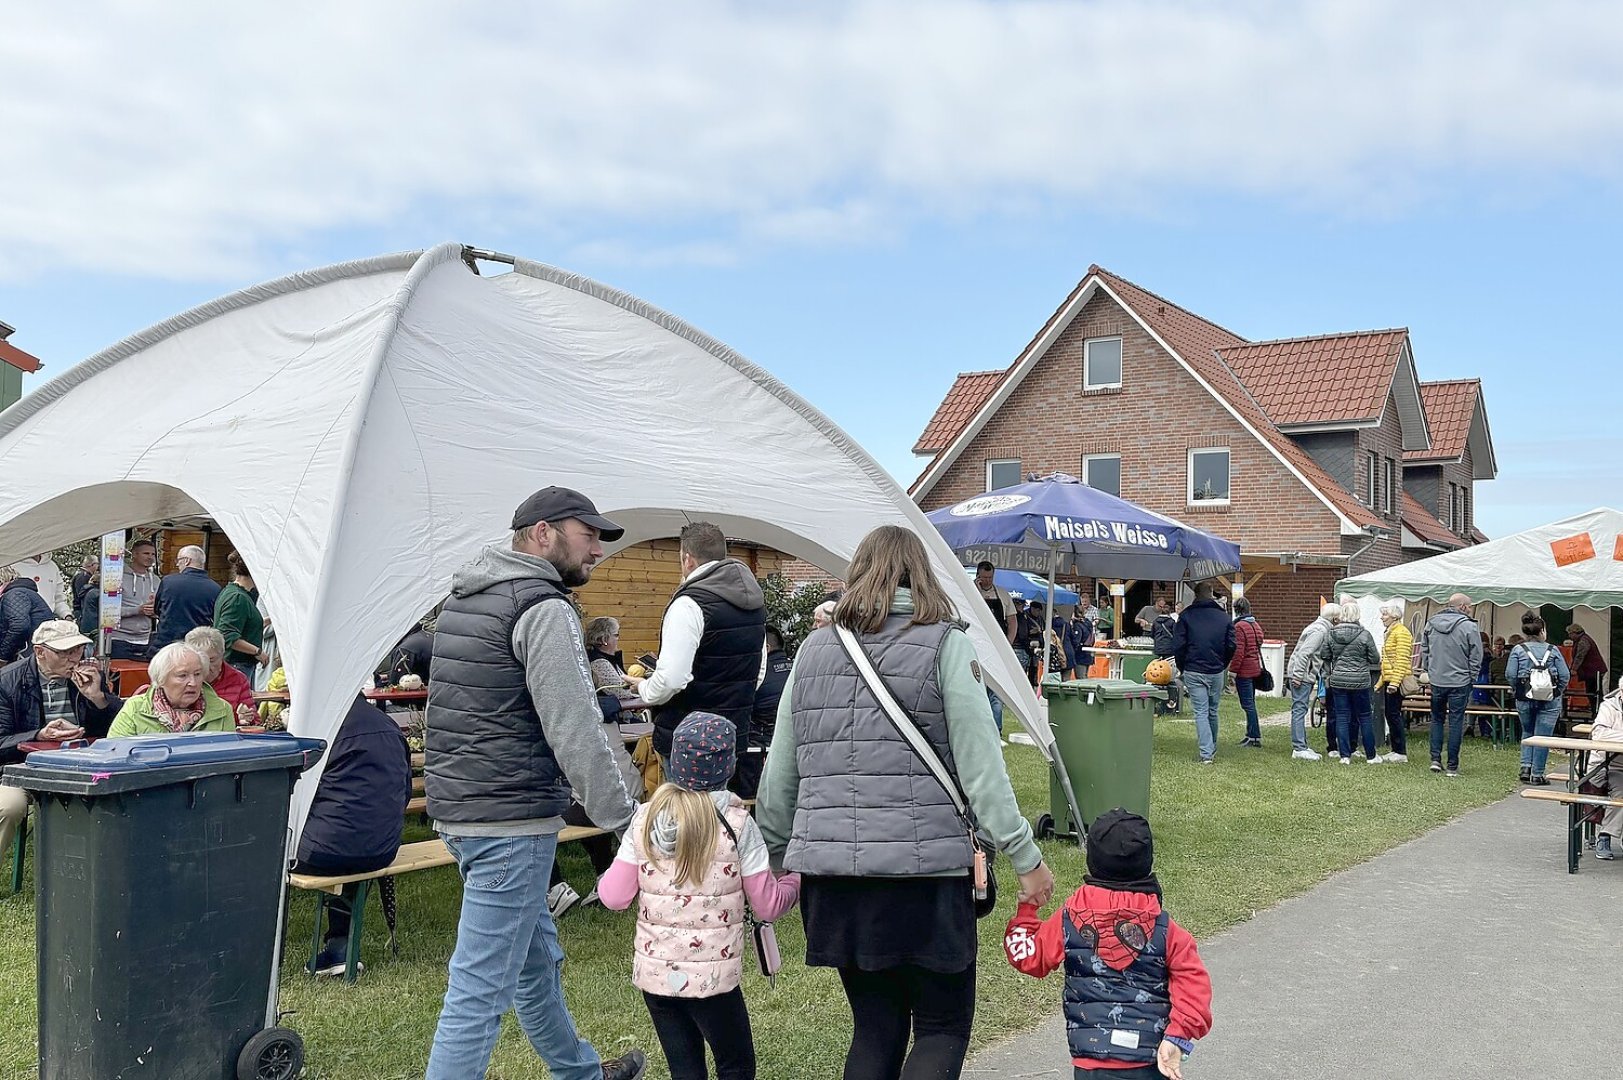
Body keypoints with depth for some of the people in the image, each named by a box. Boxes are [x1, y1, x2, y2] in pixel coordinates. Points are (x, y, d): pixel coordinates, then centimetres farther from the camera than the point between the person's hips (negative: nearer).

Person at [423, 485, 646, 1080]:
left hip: (456, 805, 10)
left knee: (536, 957, 24)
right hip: (511, 819, -10)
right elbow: (577, 734, -20)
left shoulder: (465, 596, 14)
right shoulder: (544, 609, -15)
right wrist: (628, 823, -15)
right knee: (481, 987, -4)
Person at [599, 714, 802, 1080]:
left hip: (654, 972, 4)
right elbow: (767, 905, -7)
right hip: (712, 977, -3)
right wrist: (796, 880, 12)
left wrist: (608, 878, 20)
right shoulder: (737, 824, -11)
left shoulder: (645, 819, -3)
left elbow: (615, 897, -1)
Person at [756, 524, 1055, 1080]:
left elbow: (780, 773, 13)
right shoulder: (944, 645, -2)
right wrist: (1025, 857, -2)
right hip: (923, 867, -4)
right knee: (944, 1025, 11)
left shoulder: (814, 649, 10)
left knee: (875, 1026, 18)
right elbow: (981, 767, -8)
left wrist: (769, 851, 23)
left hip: (830, 867, 4)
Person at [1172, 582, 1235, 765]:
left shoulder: (1187, 615, -3)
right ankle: (1212, 748, 30)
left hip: (1193, 672, -2)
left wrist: (1182, 668, 7)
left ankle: (1206, 753, -7)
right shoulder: (1223, 616, 4)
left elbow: (1178, 645, -6)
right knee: (1213, 710, 16)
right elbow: (1231, 646, 3)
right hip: (1216, 672, 2)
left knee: (1201, 712, -1)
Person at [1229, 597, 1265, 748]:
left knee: (1248, 704, -5)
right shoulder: (1256, 625, 13)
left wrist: (1233, 670, -15)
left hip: (1244, 671, -9)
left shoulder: (1239, 626, -14)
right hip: (1256, 669, 9)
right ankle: (1251, 735, 21)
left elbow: (1238, 651, -19)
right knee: (1250, 703, 15)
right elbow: (1258, 647, 17)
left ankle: (1255, 737, -4)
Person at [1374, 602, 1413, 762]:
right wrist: (1381, 682, 25)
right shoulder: (1390, 632, 19)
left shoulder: (1401, 632, -11)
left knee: (1394, 714, -8)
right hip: (1388, 680, 10)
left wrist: (1395, 682, -25)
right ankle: (1395, 750, 14)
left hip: (1396, 681, -10)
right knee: (1390, 714, 10)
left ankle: (1401, 752, -4)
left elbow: (1402, 659, -19)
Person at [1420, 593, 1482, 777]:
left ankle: (1435, 759, 8)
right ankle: (1452, 766, 6)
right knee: (1456, 722, 3)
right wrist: (1471, 678, 4)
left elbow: (1424, 651, 11)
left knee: (1437, 719, 17)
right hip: (1460, 682, -3)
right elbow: (1476, 657, -7)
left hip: (1436, 681, 3)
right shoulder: (1469, 627, -11)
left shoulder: (1431, 624, 4)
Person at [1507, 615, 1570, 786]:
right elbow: (1565, 675, -2)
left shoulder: (1518, 650, -1)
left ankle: (1526, 766, 7)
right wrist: (1558, 692, 11)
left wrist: (1516, 690, 7)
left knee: (1527, 732, 19)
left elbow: (1510, 674, -8)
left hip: (1524, 699, 1)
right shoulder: (1553, 650, 0)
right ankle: (1537, 774, 4)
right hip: (1549, 701, -1)